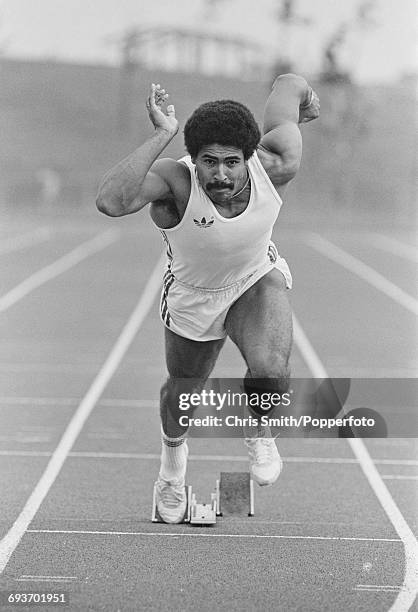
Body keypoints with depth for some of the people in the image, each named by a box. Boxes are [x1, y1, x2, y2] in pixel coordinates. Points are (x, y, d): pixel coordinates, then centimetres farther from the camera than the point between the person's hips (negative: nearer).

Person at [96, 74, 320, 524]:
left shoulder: (275, 165, -31)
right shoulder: (174, 181, -37)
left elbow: (289, 82, -12)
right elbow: (110, 202, -59)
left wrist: (307, 99, 12)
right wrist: (161, 136, -56)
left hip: (258, 281, 0)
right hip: (193, 297, 0)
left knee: (271, 374, -28)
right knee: (183, 390, 23)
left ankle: (260, 429, 10)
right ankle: (173, 454, 61)